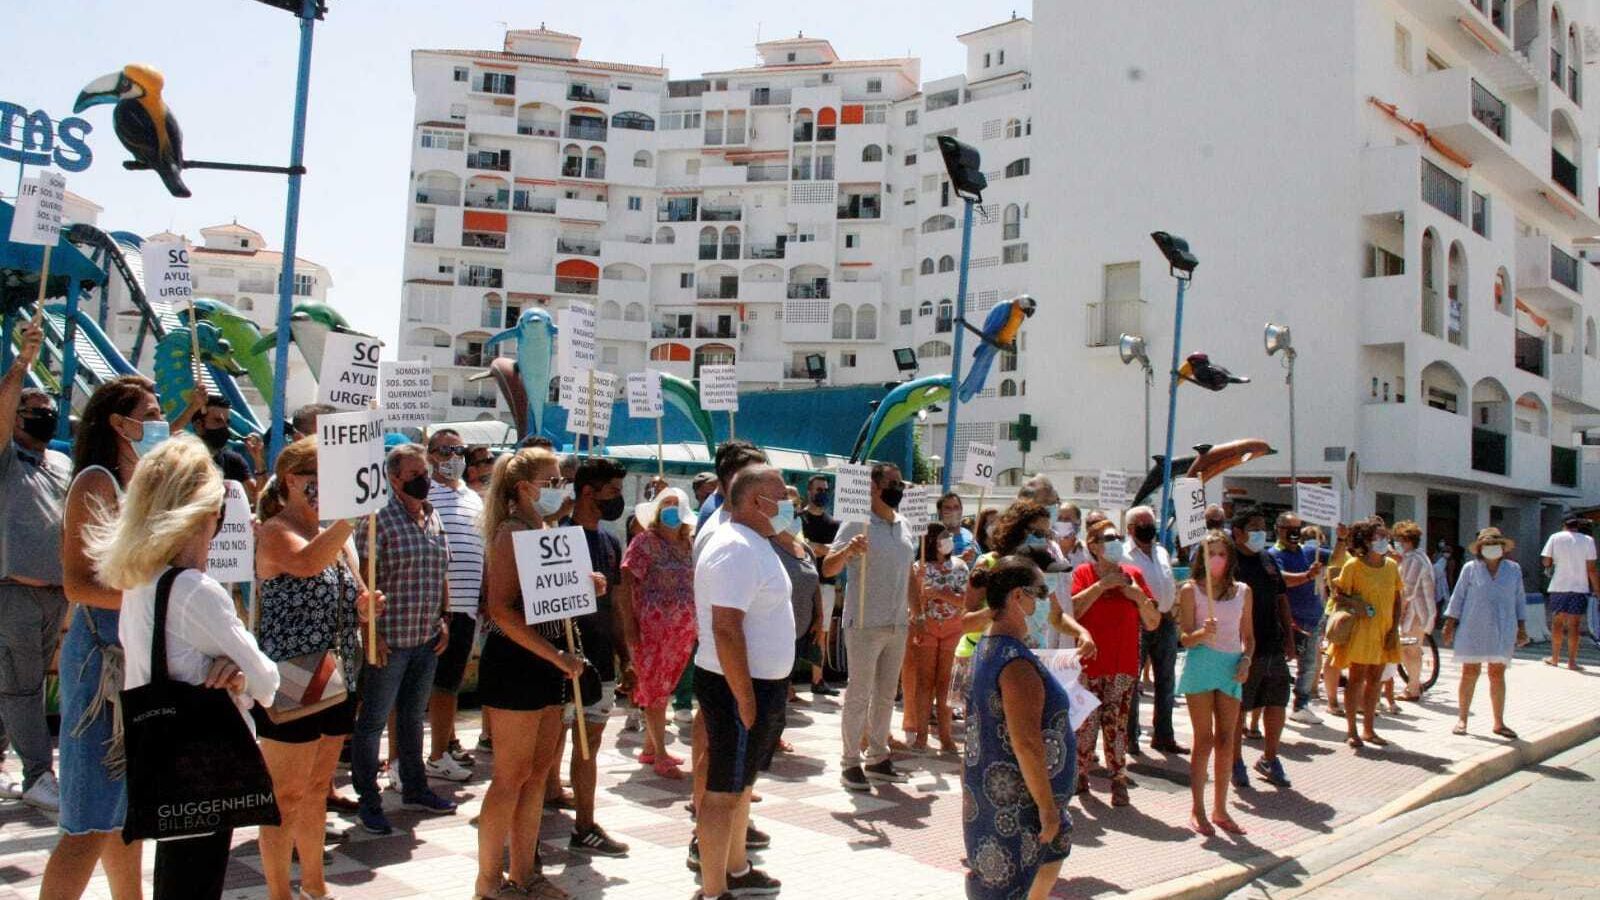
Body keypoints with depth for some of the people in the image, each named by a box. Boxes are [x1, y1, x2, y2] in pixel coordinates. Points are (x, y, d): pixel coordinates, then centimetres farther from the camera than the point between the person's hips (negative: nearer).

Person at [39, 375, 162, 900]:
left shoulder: (139, 484, 15)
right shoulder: (96, 482, -10)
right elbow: (78, 585, -19)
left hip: (137, 658, 9)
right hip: (102, 657, -9)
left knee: (128, 803, 16)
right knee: (92, 822, -8)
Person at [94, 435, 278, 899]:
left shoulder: (139, 584, 6)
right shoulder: (195, 590, -21)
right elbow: (265, 681, -16)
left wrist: (233, 672, -10)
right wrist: (244, 679, 5)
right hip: (205, 773, -9)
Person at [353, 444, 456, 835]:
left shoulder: (434, 519, 10)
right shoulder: (380, 520, -12)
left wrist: (444, 619, 12)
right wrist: (373, 633, -18)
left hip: (427, 640, 7)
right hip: (389, 640, -7)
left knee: (414, 717, 19)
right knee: (373, 721, 4)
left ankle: (414, 788, 32)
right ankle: (368, 802, 13)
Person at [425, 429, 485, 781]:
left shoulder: (474, 499, 17)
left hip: (467, 605, 7)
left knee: (451, 678, 17)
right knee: (442, 681, -2)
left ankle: (449, 744, 28)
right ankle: (438, 757, 7)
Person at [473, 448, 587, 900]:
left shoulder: (545, 530, 13)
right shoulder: (512, 532, -14)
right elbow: (502, 609, -22)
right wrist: (557, 656, -23)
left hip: (546, 664, 9)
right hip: (515, 663, -9)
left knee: (539, 770, 13)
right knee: (512, 776, -2)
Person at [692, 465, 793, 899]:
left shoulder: (755, 544, 12)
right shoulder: (737, 549, -21)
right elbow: (726, 629, -27)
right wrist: (745, 700, -25)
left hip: (759, 682, 10)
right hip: (740, 687, -10)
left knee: (741, 783, 21)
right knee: (724, 792, -1)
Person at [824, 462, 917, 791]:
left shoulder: (905, 526, 11)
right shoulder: (858, 524, -9)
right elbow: (828, 569, -15)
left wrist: (915, 607, 13)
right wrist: (847, 550, -34)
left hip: (897, 625, 7)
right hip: (865, 624, -7)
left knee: (886, 695, 13)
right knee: (859, 695, -1)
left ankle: (878, 758, 24)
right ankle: (851, 762, 6)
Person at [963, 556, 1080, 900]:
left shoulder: (988, 645, 6)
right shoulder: (1016, 662, -26)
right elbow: (1026, 742, -27)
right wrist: (1047, 806, -21)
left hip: (996, 784, 10)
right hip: (1014, 798, -10)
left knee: (1050, 858, 25)